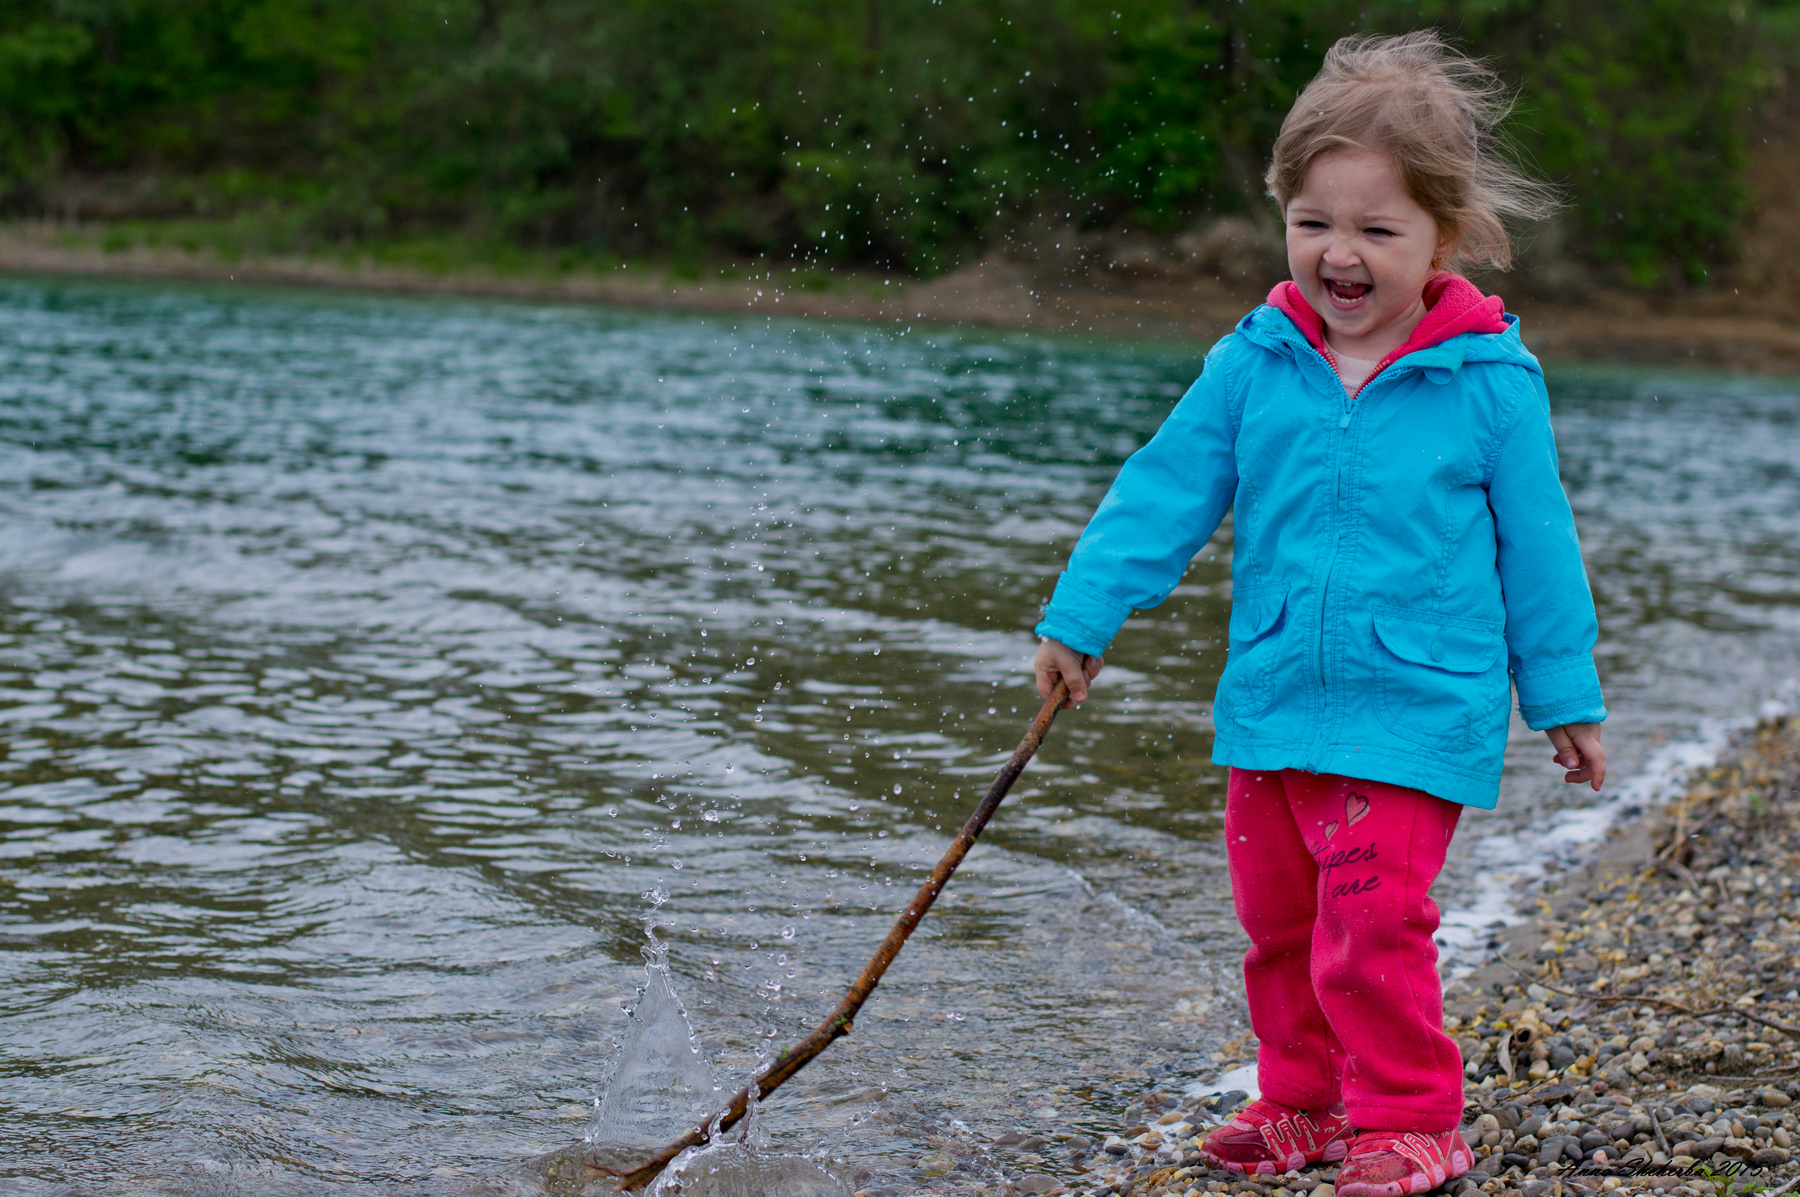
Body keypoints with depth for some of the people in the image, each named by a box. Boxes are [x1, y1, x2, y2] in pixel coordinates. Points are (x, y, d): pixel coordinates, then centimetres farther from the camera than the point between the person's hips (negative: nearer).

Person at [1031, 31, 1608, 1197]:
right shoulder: (1252, 365, -2)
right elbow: (1163, 492, 4)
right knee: (1277, 922, 15)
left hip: (1416, 710, -4)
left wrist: (1567, 699, 6)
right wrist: (1081, 619, 1)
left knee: (1371, 925, -12)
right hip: (1272, 703, 5)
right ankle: (1304, 1103, 33)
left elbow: (1536, 545, 1)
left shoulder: (1490, 382, -8)